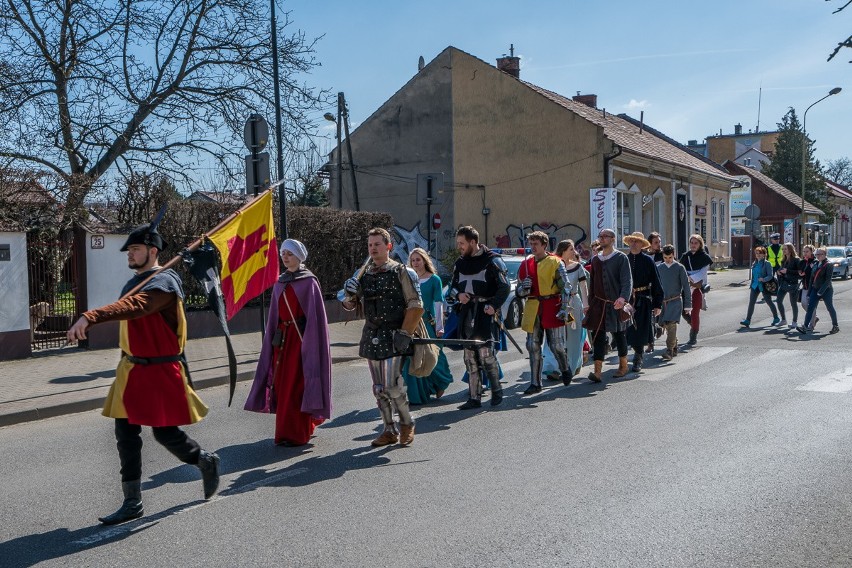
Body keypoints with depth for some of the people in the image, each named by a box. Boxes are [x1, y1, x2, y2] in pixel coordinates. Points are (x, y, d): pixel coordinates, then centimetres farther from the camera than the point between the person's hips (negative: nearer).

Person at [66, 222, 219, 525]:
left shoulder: (163, 282, -17)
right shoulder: (133, 284, 13)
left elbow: (132, 307, -35)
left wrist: (90, 317, -48)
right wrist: (126, 362, 20)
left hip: (161, 372, -9)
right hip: (132, 370, 9)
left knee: (165, 432, -1)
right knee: (126, 435, 7)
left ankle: (206, 460, 28)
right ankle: (132, 503, 16)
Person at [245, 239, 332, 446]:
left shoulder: (309, 282, -4)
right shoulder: (280, 284, 13)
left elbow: (315, 314, -8)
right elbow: (274, 316, 15)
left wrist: (309, 340, -15)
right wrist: (274, 340, 10)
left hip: (301, 337, -6)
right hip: (283, 338, 6)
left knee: (296, 384, -6)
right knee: (282, 384, 6)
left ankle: (296, 434, 0)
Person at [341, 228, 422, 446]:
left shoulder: (401, 272, -3)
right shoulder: (363, 274, 11)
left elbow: (415, 306, -5)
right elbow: (349, 305, 17)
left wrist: (404, 334, -14)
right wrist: (349, 294, -6)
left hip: (393, 336, -5)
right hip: (371, 336, 5)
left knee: (391, 386, -11)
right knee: (379, 388, 8)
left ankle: (407, 423, 12)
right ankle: (389, 430, 20)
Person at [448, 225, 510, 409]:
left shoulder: (492, 260, -4)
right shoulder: (460, 263, 15)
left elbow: (504, 287, -5)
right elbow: (452, 287, 22)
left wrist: (493, 305, -17)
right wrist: (458, 295, 0)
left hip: (486, 311, -6)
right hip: (466, 312, 6)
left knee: (485, 352, -13)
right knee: (470, 357, 6)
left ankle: (496, 389, 10)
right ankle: (474, 398, 13)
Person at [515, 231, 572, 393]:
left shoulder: (555, 262, -2)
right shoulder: (526, 264, 11)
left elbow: (565, 287, -4)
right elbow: (519, 291, 18)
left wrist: (564, 308, -12)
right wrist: (523, 289, -6)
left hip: (551, 307, -4)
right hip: (533, 309, 4)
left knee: (556, 345, 0)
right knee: (533, 346, 3)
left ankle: (565, 371, 30)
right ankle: (535, 383, 10)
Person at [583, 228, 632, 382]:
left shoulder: (621, 257, -5)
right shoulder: (595, 259, 12)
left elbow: (627, 280, -13)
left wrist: (623, 297, -30)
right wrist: (590, 302, 17)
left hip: (615, 304, -4)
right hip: (598, 303, 4)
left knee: (618, 334, 10)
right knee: (597, 335, -6)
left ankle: (623, 366, 28)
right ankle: (597, 371, -9)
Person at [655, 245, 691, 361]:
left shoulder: (679, 268, -3)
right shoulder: (659, 268, 7)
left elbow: (686, 286, -1)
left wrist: (688, 304, -3)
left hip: (675, 301, -4)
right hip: (663, 302, 4)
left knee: (671, 325, -16)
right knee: (666, 325, 6)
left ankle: (669, 351, -16)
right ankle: (674, 349, 22)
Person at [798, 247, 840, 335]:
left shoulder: (828, 265, -9)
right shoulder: (816, 264, 11)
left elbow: (828, 280, -16)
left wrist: (821, 291, -23)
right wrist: (809, 293, 10)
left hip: (826, 290, -6)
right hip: (815, 289, 6)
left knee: (830, 308, 6)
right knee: (810, 307, -6)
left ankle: (835, 326, 23)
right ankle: (805, 327, -13)